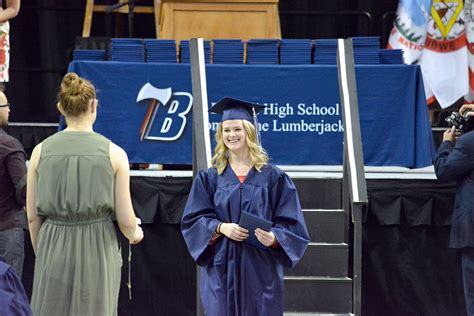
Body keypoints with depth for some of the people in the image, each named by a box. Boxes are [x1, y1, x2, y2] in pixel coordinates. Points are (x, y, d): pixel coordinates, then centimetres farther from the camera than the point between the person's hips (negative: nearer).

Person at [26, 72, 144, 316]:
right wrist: (135, 234, 19)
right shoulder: (114, 154, -5)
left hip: (54, 252, 1)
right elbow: (126, 220, -3)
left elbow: (33, 216, 4)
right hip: (98, 250, -1)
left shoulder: (41, 151, -1)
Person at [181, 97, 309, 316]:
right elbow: (193, 220, 4)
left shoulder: (273, 178, 3)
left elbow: (290, 223, 1)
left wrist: (274, 238, -20)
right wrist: (220, 227, -14)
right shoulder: (210, 178, 8)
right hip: (222, 271, 1)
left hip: (261, 271, -1)